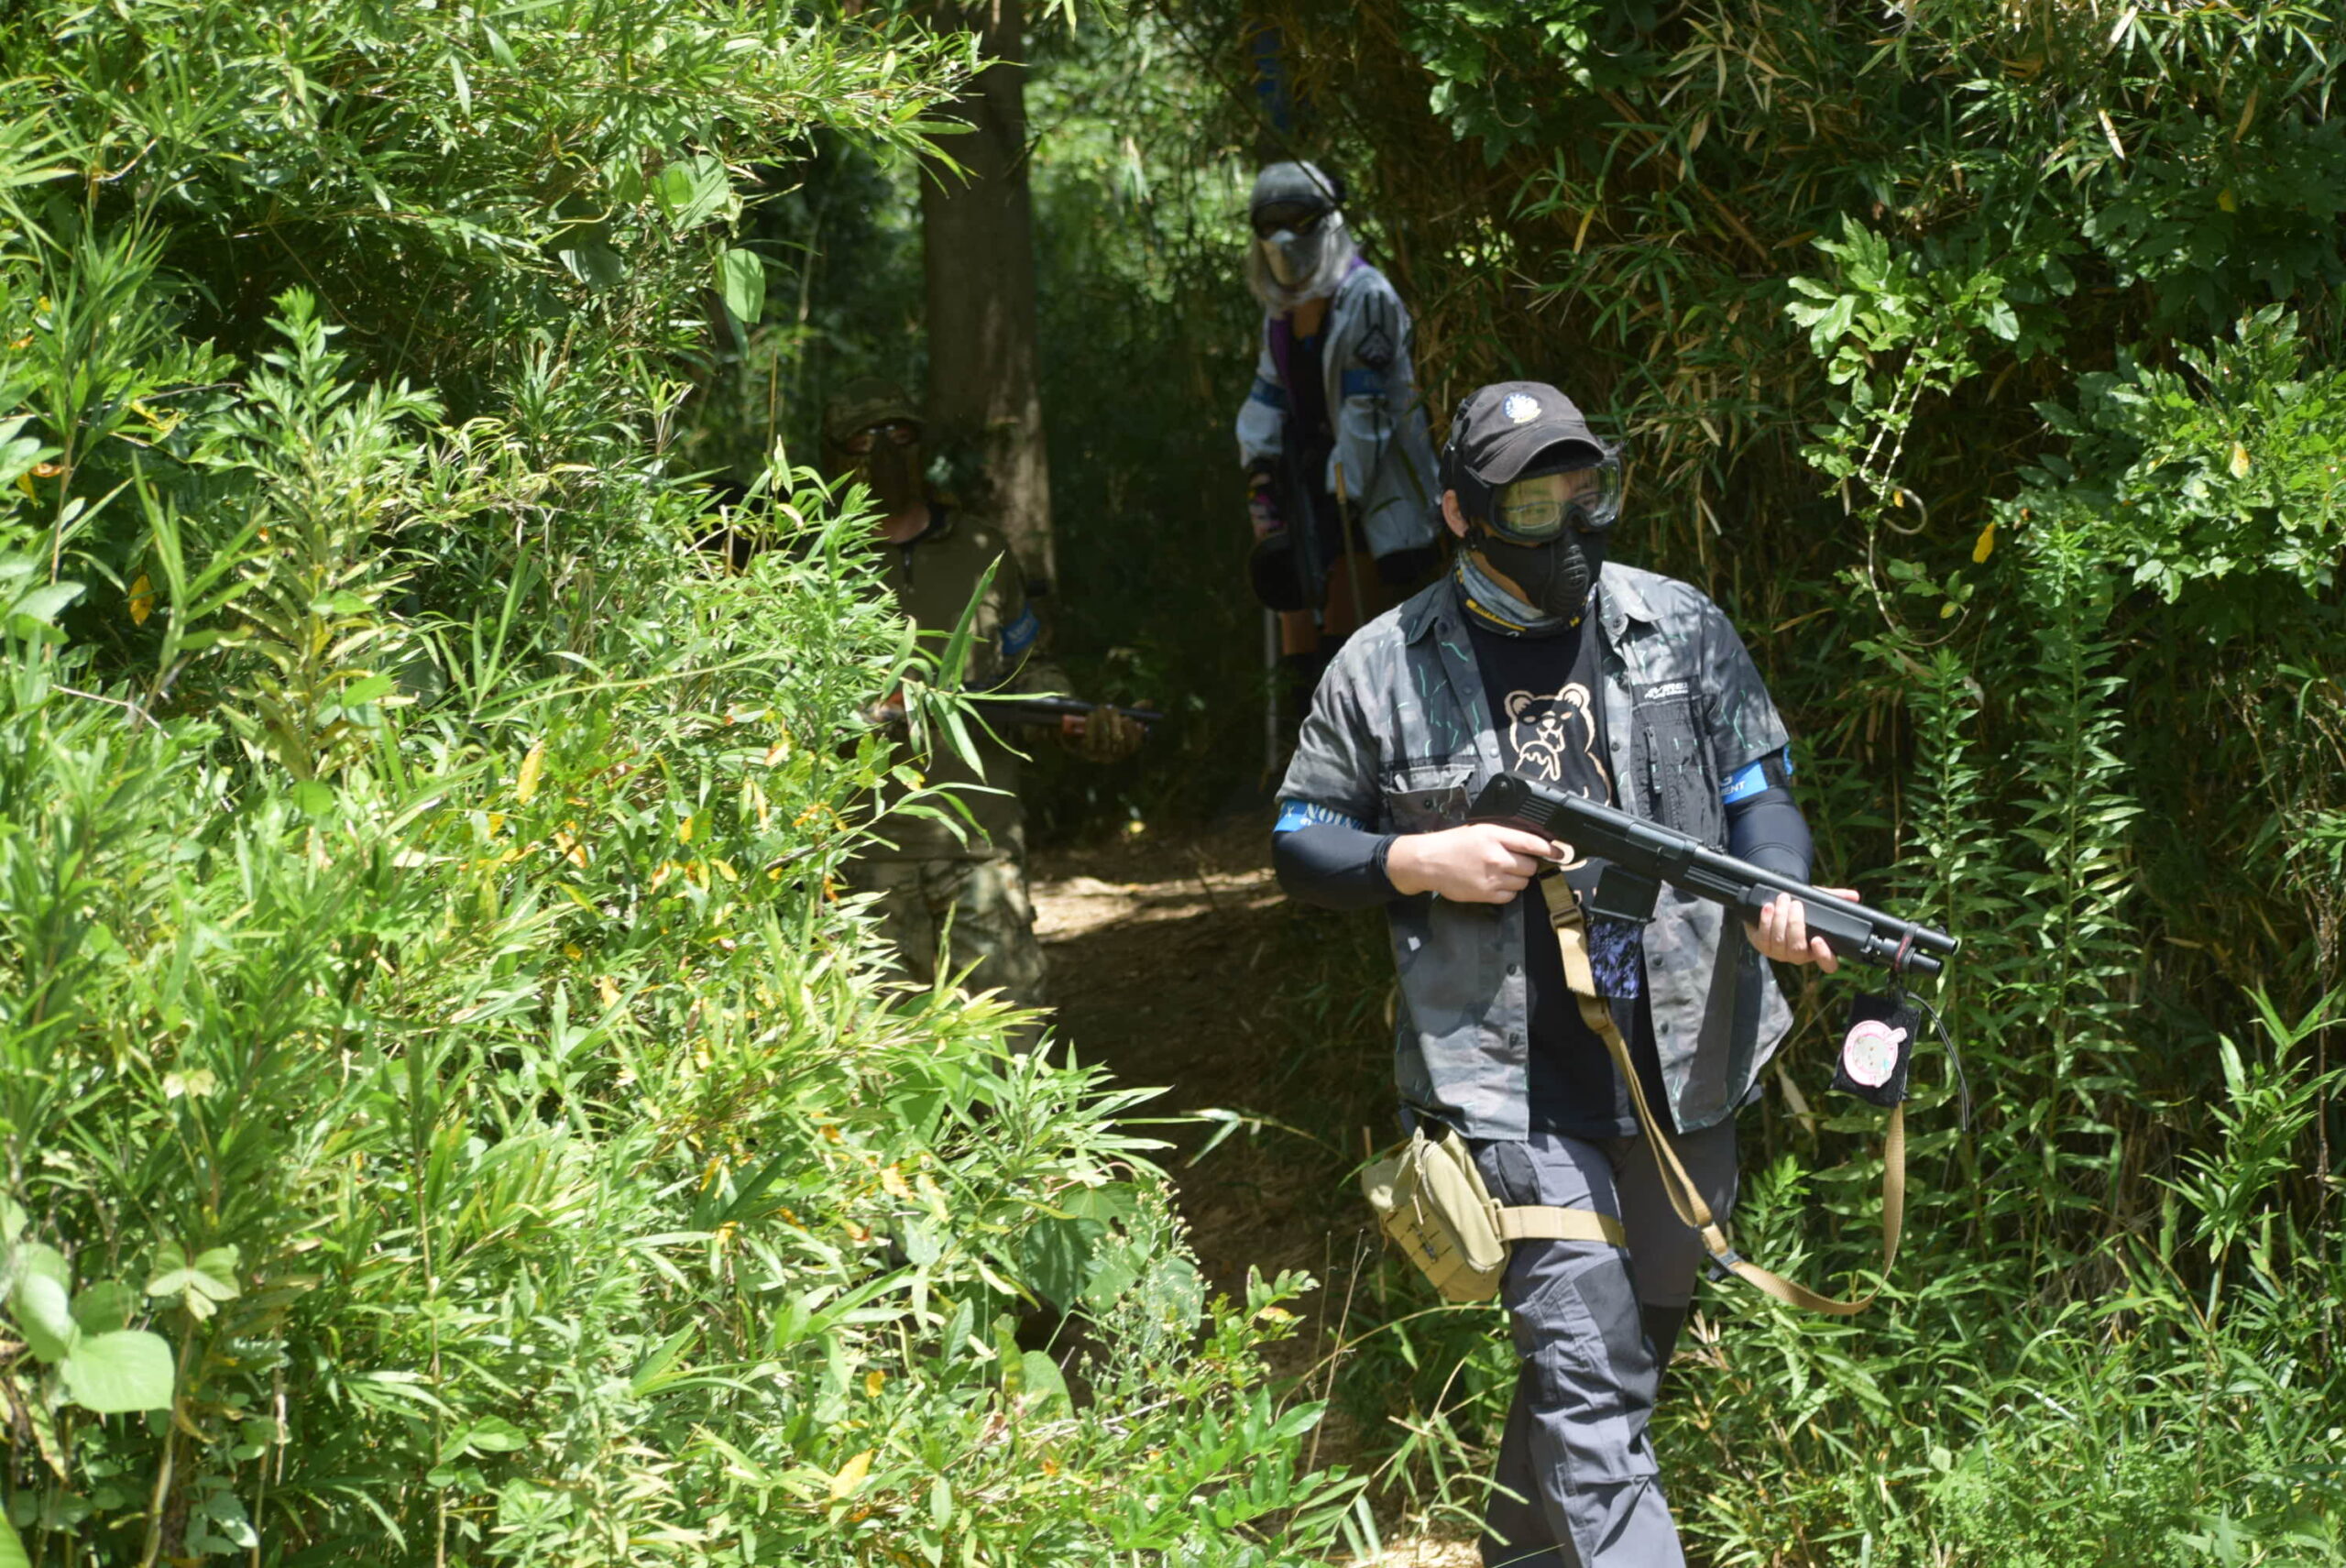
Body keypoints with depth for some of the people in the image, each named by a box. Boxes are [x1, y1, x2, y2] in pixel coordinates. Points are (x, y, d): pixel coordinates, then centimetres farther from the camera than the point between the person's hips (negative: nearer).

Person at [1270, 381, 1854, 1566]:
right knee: (1590, 1381, -10)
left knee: (1635, 1346, 19)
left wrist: (1779, 898, -15)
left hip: (1682, 1066, 4)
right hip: (1512, 1090, -4)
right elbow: (1299, 845, 6)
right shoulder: (1383, 671, -2)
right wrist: (1420, 861, -13)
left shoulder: (1681, 629, 4)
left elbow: (1758, 789, 7)